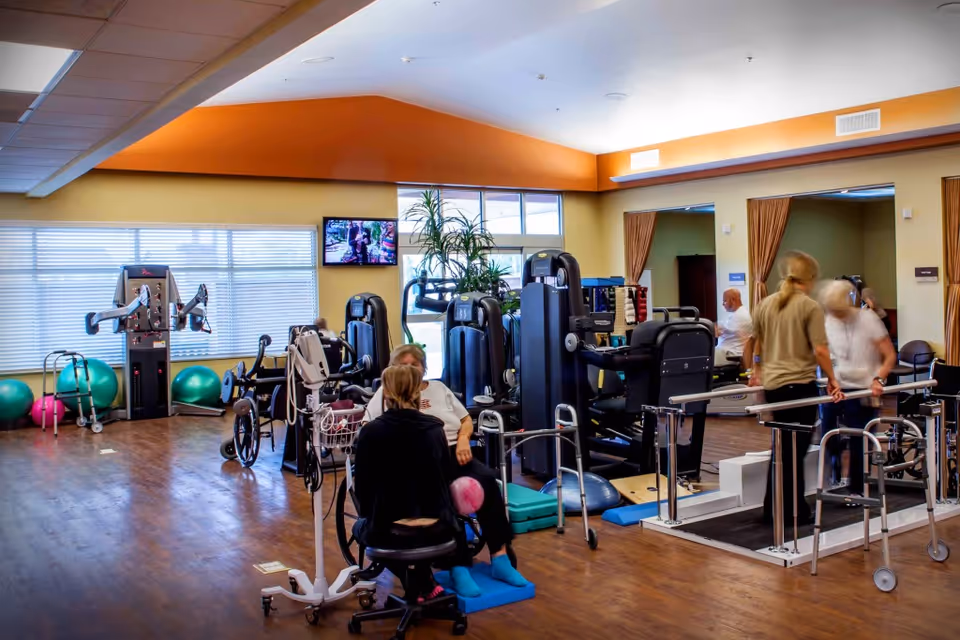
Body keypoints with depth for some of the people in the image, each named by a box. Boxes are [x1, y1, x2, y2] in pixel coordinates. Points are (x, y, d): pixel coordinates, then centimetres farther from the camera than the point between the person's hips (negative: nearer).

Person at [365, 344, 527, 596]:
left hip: (453, 453, 4)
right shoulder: (387, 393, 11)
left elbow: (466, 420, 22)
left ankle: (499, 558, -24)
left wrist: (463, 439, 0)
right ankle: (457, 568, -31)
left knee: (487, 480, -26)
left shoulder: (438, 388, 22)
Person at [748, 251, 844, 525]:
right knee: (795, 450, 2)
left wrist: (758, 370, 37)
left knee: (784, 448, 16)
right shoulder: (810, 307, -9)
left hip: (772, 384, 6)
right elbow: (820, 350, -13)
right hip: (800, 384, -6)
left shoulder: (765, 304, 9)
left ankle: (774, 510, 21)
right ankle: (792, 512, 10)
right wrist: (832, 379, 0)